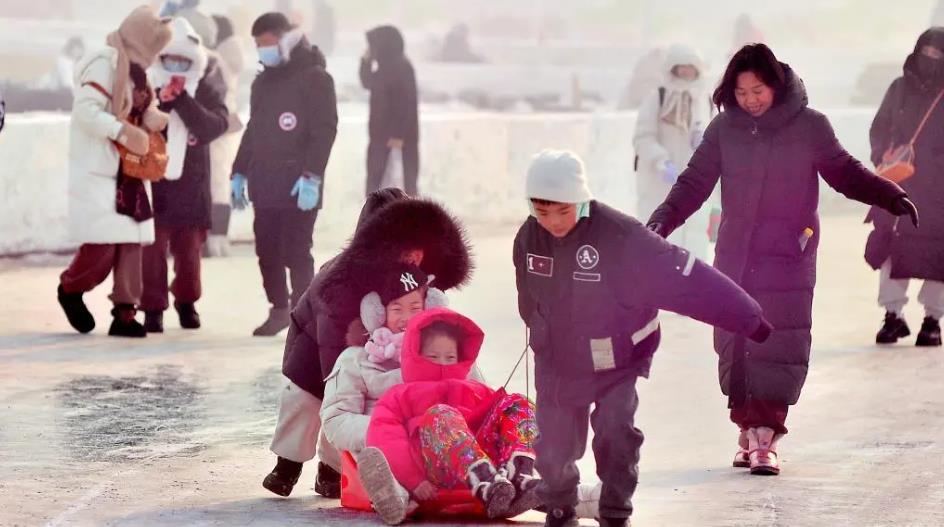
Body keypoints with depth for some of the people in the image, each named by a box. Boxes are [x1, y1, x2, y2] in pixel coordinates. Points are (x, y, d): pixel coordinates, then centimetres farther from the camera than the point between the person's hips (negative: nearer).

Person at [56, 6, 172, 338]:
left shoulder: (136, 70, 15)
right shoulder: (106, 63, -13)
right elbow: (85, 111, -21)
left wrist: (153, 119, 2)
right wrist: (123, 131, -26)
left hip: (129, 172, 9)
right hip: (98, 172, -9)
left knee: (131, 243, 4)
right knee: (102, 246, -11)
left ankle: (124, 314, 9)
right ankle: (70, 290, 14)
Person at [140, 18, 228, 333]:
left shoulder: (206, 88, -4)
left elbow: (215, 126, -16)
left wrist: (182, 101, -26)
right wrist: (160, 103, -27)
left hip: (191, 180, 2)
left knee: (189, 246, 9)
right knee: (153, 245, -7)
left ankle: (187, 302, 29)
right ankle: (153, 308, 1)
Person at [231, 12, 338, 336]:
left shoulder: (314, 77, -6)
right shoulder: (262, 82, 18)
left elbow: (325, 130, -13)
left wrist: (312, 176, -20)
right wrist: (240, 172, 17)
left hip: (298, 185, -7)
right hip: (265, 184, 7)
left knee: (296, 252, -7)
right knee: (267, 251, 7)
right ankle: (279, 310, 18)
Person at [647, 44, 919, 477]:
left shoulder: (809, 126, -3)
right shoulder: (725, 128, 3)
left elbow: (844, 173, 7)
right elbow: (695, 182, 7)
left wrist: (891, 197, -4)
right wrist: (664, 218, -8)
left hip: (788, 256, -2)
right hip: (735, 255, 2)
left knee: (778, 345, -10)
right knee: (735, 344, 1)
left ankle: (764, 437, -10)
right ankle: (748, 430, 12)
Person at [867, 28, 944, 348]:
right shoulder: (901, 89, 8)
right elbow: (879, 129, 14)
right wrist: (883, 158, -2)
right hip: (898, 184, 3)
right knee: (889, 247, -3)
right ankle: (894, 314, 6)